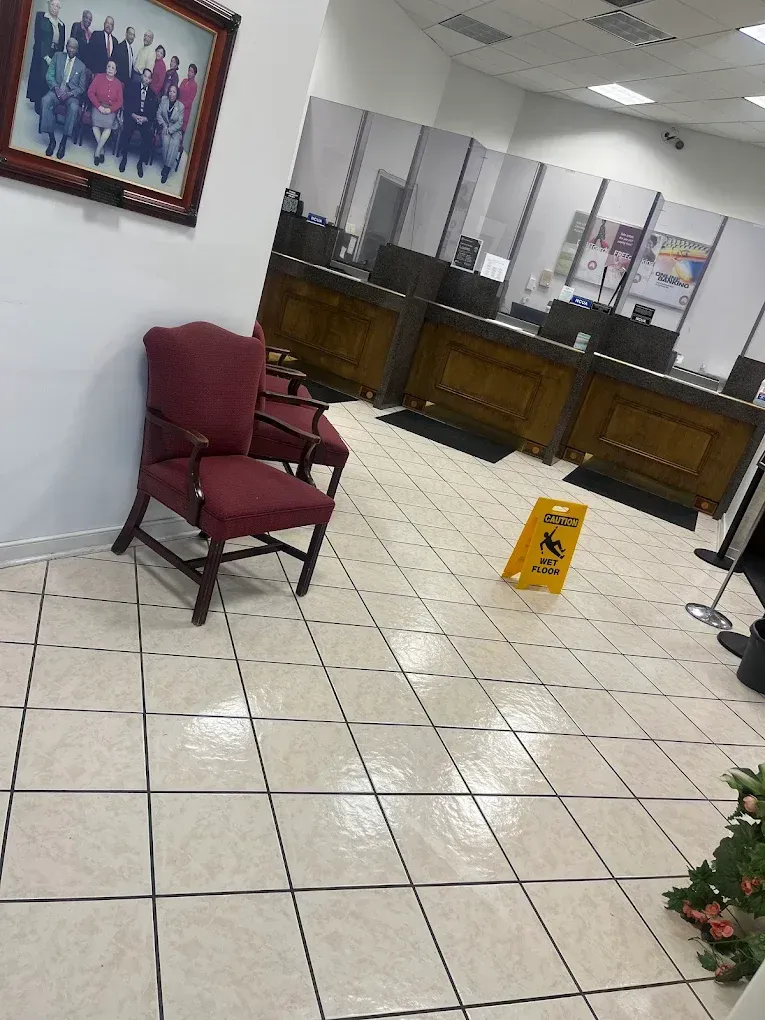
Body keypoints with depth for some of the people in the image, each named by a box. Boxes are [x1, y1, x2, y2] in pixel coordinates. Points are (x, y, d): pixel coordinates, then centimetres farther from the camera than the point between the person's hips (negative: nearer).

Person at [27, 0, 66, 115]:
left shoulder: (61, 24, 14)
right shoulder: (41, 16, 0)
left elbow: (62, 43, 16)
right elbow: (38, 37, -7)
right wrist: (45, 56, -15)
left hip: (56, 56, 4)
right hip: (42, 55, -4)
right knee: (41, 79, -7)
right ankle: (39, 107, -3)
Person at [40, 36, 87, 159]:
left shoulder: (81, 66, 8)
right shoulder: (58, 56, 9)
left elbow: (82, 88, 6)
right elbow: (50, 75, 4)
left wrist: (70, 93, -14)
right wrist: (56, 88, -15)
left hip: (72, 94, -1)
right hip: (56, 90, 1)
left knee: (74, 107, -36)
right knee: (46, 100, -32)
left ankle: (63, 142, -31)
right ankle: (52, 139, -29)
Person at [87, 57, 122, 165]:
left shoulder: (118, 83, 6)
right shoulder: (99, 77, 4)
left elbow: (119, 102, 2)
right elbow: (90, 92, -1)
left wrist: (110, 109, -15)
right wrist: (99, 106, -14)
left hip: (111, 110, 0)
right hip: (98, 106, 0)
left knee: (109, 124, -29)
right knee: (96, 120, -30)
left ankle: (97, 151, -21)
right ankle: (101, 149, -18)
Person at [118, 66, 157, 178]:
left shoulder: (152, 94, 14)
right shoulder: (132, 86, 9)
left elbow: (153, 112, 8)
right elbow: (126, 103, 2)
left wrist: (146, 118, -12)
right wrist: (133, 115, -14)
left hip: (146, 119, 1)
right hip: (132, 116, -1)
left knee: (149, 136, -26)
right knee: (126, 131, -30)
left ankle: (141, 162, -14)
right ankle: (124, 158, -13)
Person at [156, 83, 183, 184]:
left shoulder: (180, 106, -7)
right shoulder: (163, 99, -1)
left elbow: (180, 123, -6)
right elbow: (158, 114, 3)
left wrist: (169, 130, -14)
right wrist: (164, 126, -11)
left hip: (175, 130, -1)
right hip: (164, 127, 1)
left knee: (175, 142, -30)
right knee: (166, 140, -30)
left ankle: (167, 168, -26)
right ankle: (165, 164, -17)